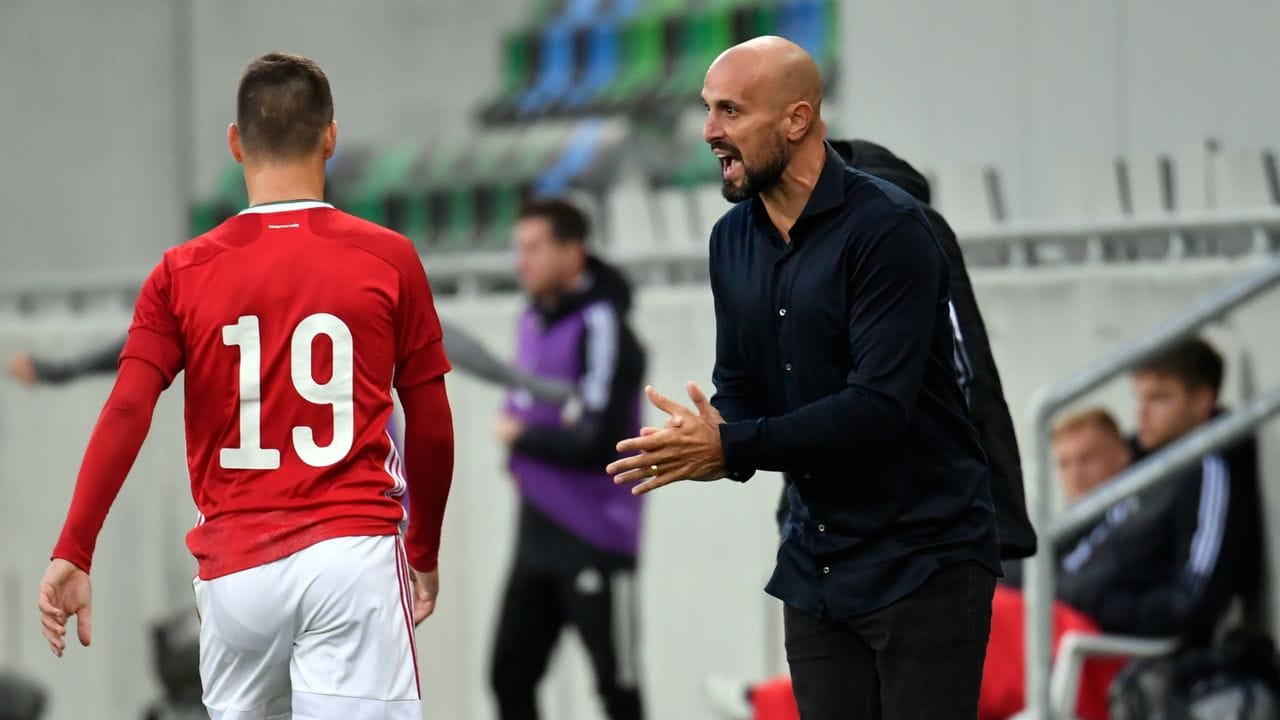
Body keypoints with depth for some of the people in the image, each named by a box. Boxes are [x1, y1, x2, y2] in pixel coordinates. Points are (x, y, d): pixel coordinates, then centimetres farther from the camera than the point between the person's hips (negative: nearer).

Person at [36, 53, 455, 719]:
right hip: (353, 557, -2)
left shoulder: (181, 274, 5)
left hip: (236, 568, 2)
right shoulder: (389, 260, 2)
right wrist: (425, 553, 20)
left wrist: (72, 553, -8)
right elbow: (431, 430, 6)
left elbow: (126, 412, -6)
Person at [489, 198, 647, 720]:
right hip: (538, 534, 9)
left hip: (595, 539, -9)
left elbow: (598, 443, -22)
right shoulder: (536, 318, 10)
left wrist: (521, 438, -9)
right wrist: (524, 461, 5)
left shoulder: (601, 327, -16)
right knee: (510, 677, 8)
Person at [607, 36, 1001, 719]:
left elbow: (879, 406, -24)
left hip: (923, 555, -7)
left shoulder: (888, 228, -17)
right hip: (816, 561, 7)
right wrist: (707, 441, -12)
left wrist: (732, 446, -25)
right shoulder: (733, 239, 7)